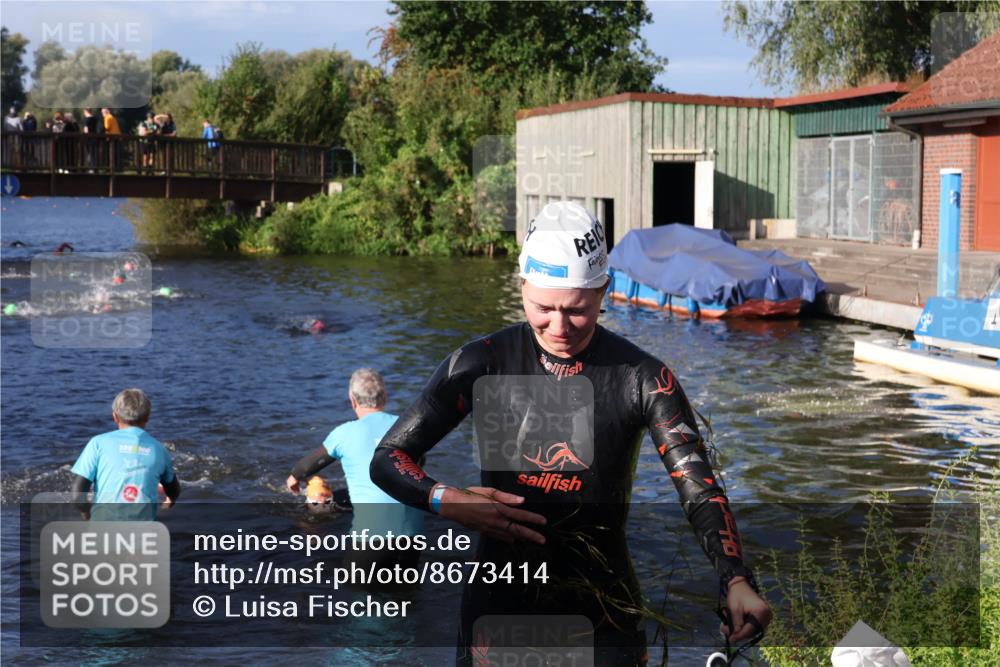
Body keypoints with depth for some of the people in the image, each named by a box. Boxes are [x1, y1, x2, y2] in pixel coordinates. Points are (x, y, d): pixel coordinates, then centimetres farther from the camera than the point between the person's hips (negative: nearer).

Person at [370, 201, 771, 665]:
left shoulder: (642, 379, -8)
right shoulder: (484, 364, -7)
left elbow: (700, 488, -14)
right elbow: (387, 458, -5)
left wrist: (737, 582, -31)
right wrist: (447, 501, -25)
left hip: (604, 611, 0)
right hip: (500, 603, 1)